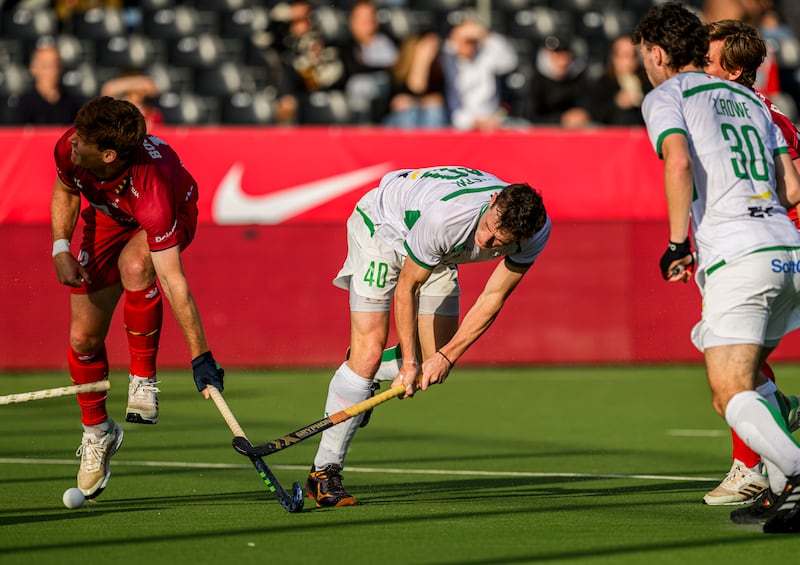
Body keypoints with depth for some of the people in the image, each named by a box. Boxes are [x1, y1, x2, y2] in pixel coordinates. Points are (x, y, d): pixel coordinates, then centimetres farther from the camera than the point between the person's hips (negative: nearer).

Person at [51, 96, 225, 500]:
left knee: (136, 265, -40)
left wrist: (200, 357, -46)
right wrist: (61, 248, -16)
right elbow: (65, 191, -3)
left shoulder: (153, 190, -45)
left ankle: (143, 379, -18)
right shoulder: (69, 148, -31)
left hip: (172, 217, -5)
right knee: (83, 337, -1)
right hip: (106, 216, 5)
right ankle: (97, 433, 26)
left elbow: (173, 281, -46)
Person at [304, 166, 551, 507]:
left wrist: (447, 355, -19)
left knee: (435, 364, 1)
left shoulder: (536, 233, -29)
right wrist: (408, 361, -22)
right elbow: (406, 287, -27)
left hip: (438, 255, 6)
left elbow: (493, 298, -16)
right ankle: (324, 472, -11)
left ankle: (365, 375, 33)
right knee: (370, 350, -17)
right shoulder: (445, 216, -43)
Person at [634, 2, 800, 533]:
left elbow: (679, 162, -15)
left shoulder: (665, 97, 6)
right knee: (748, 375, 23)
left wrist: (678, 241, -9)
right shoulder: (749, 98, 24)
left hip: (735, 257, -7)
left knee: (733, 399, -9)